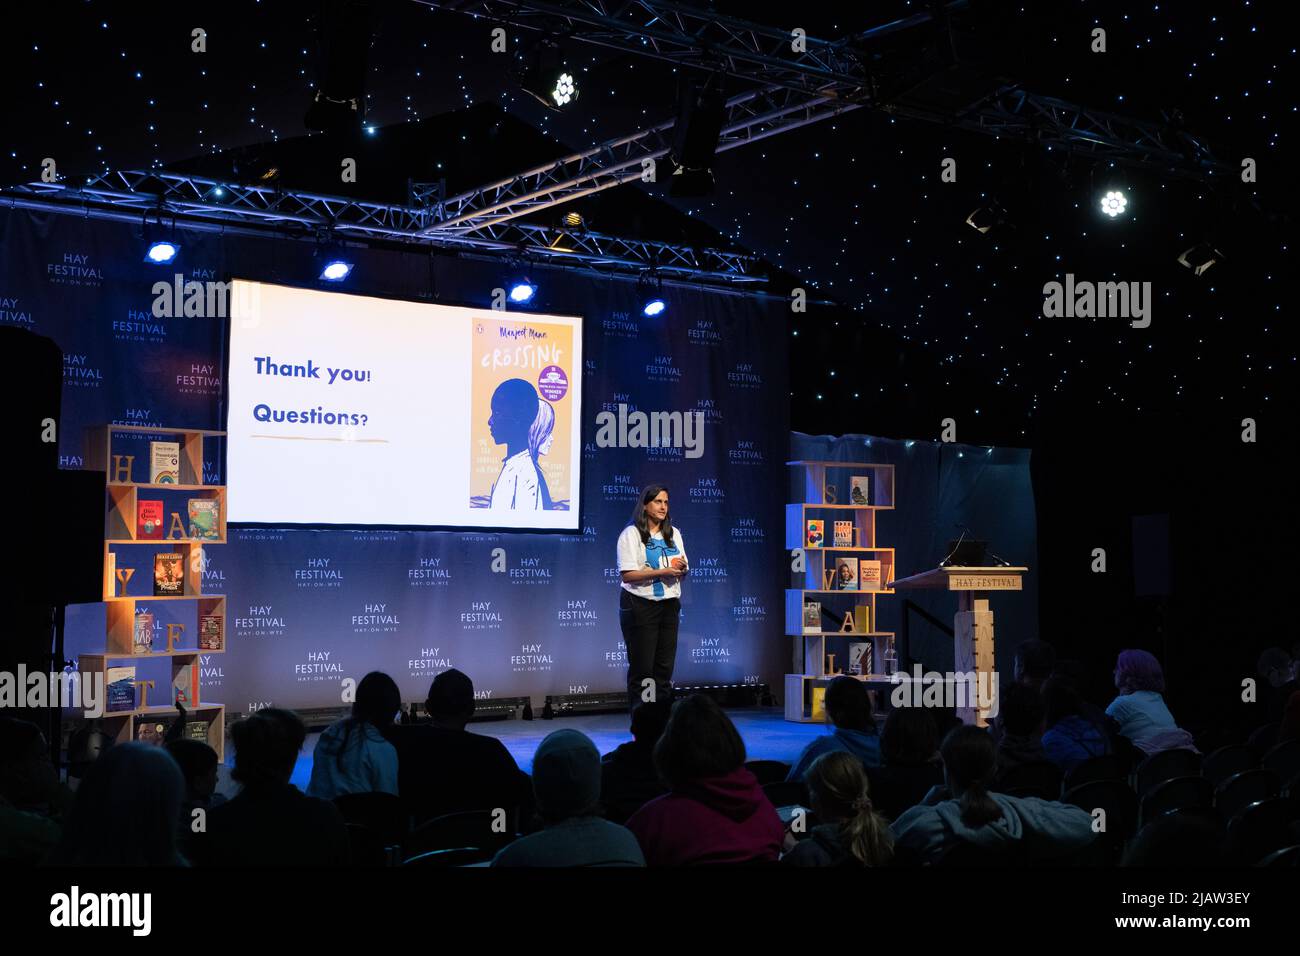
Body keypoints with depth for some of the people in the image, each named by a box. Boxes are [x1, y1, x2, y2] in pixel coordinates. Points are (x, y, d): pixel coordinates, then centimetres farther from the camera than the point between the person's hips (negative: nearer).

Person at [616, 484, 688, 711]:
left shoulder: (673, 533, 14)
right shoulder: (631, 534, -5)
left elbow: (682, 572, 17)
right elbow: (628, 574, -15)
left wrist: (681, 568, -7)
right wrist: (663, 572, -20)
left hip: (669, 604, 6)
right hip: (640, 606, -5)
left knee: (665, 665, 5)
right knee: (642, 666, -3)